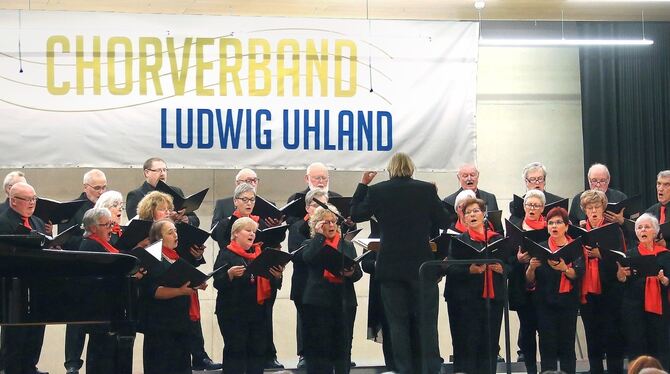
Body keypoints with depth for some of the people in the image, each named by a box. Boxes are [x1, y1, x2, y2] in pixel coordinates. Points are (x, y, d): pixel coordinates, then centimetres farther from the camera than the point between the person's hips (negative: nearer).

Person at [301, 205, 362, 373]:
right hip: (318, 301, -3)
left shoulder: (347, 246, 17)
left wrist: (351, 273, -15)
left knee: (343, 347, 3)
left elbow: (358, 274, 8)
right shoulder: (311, 244, 9)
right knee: (320, 347, -6)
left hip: (345, 302, 3)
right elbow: (308, 257, -15)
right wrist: (319, 235, -6)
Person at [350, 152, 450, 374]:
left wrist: (362, 184, 14)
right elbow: (445, 223, 1)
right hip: (422, 264, 0)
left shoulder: (377, 191, -3)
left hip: (391, 267, 0)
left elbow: (356, 215, 8)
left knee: (398, 323, 6)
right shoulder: (427, 189, -4)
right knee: (426, 322, 5)